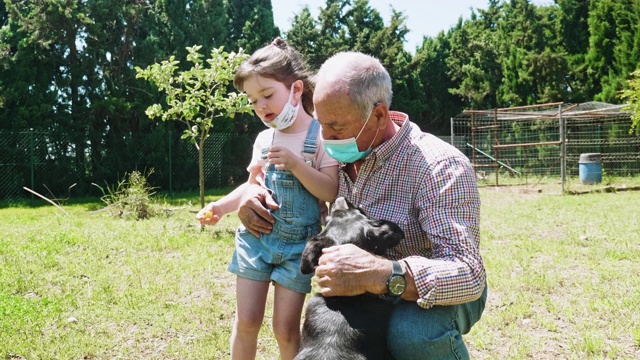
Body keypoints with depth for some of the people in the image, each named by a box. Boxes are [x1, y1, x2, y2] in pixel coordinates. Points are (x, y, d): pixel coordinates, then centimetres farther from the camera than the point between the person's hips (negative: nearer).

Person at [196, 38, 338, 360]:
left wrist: (296, 164, -26)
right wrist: (223, 205, -1)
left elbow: (331, 192, -15)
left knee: (286, 328, 1)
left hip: (297, 245, -4)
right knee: (246, 322, 6)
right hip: (255, 237, 4)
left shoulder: (321, 137, -9)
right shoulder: (263, 139, 5)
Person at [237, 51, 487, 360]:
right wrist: (256, 194, -12)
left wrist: (380, 274, -53)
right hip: (376, 295, 7)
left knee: (412, 332, -35)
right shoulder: (337, 153, -8)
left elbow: (468, 275, -37)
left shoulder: (439, 166, -29)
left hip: (442, 292, -6)